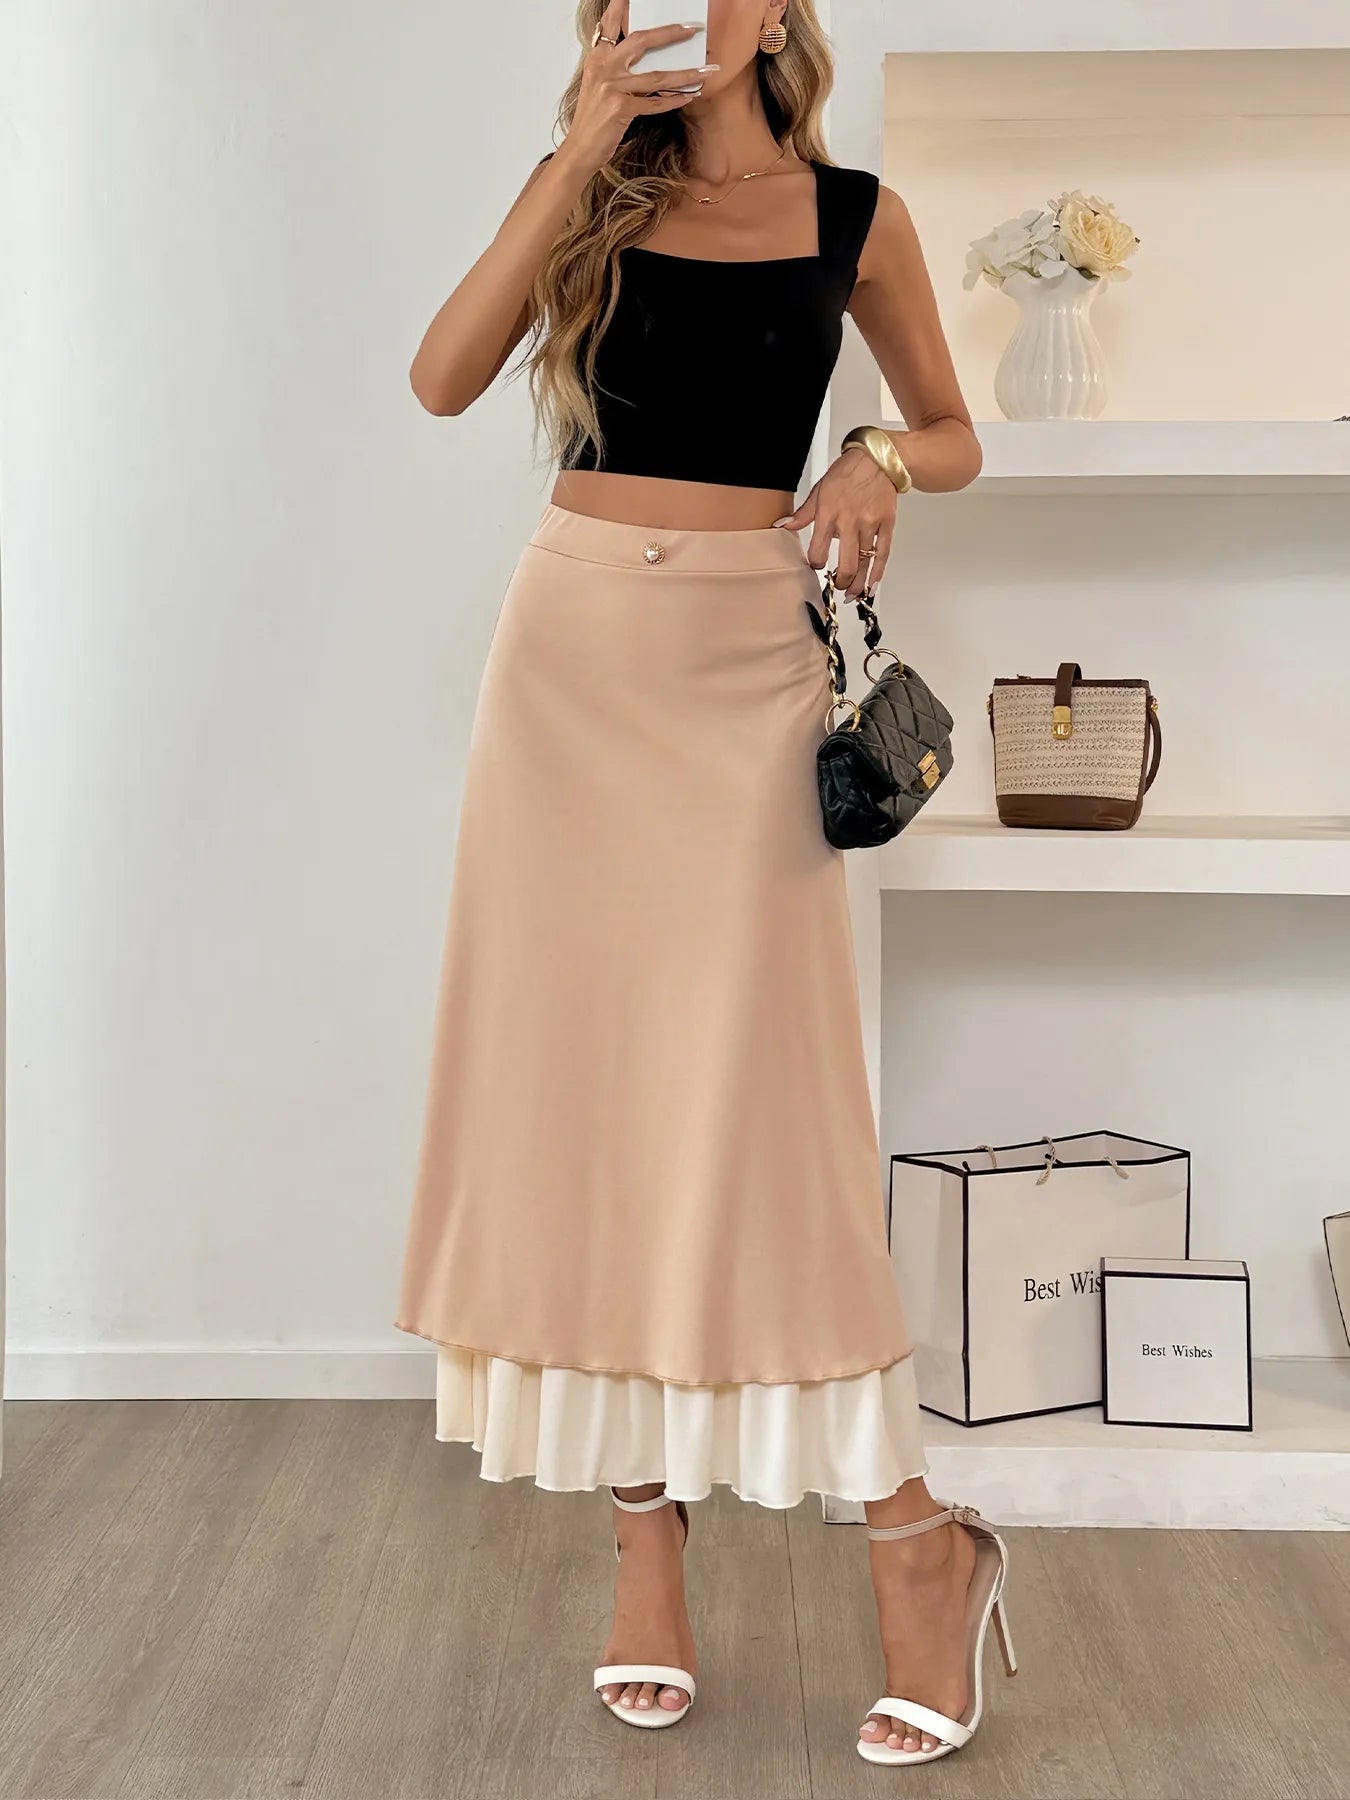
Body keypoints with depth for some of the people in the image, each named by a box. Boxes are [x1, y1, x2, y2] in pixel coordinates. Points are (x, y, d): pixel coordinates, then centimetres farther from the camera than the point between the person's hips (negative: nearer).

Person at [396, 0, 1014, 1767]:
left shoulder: (853, 213, 8)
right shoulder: (586, 186, 9)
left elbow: (954, 433, 16)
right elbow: (443, 378, -6)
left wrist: (884, 465, -6)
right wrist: (582, 157, -8)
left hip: (747, 651, -2)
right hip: (575, 639, 2)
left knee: (751, 1077, -8)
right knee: (579, 1065, 0)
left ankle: (913, 1529, 5)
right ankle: (645, 1528, 11)